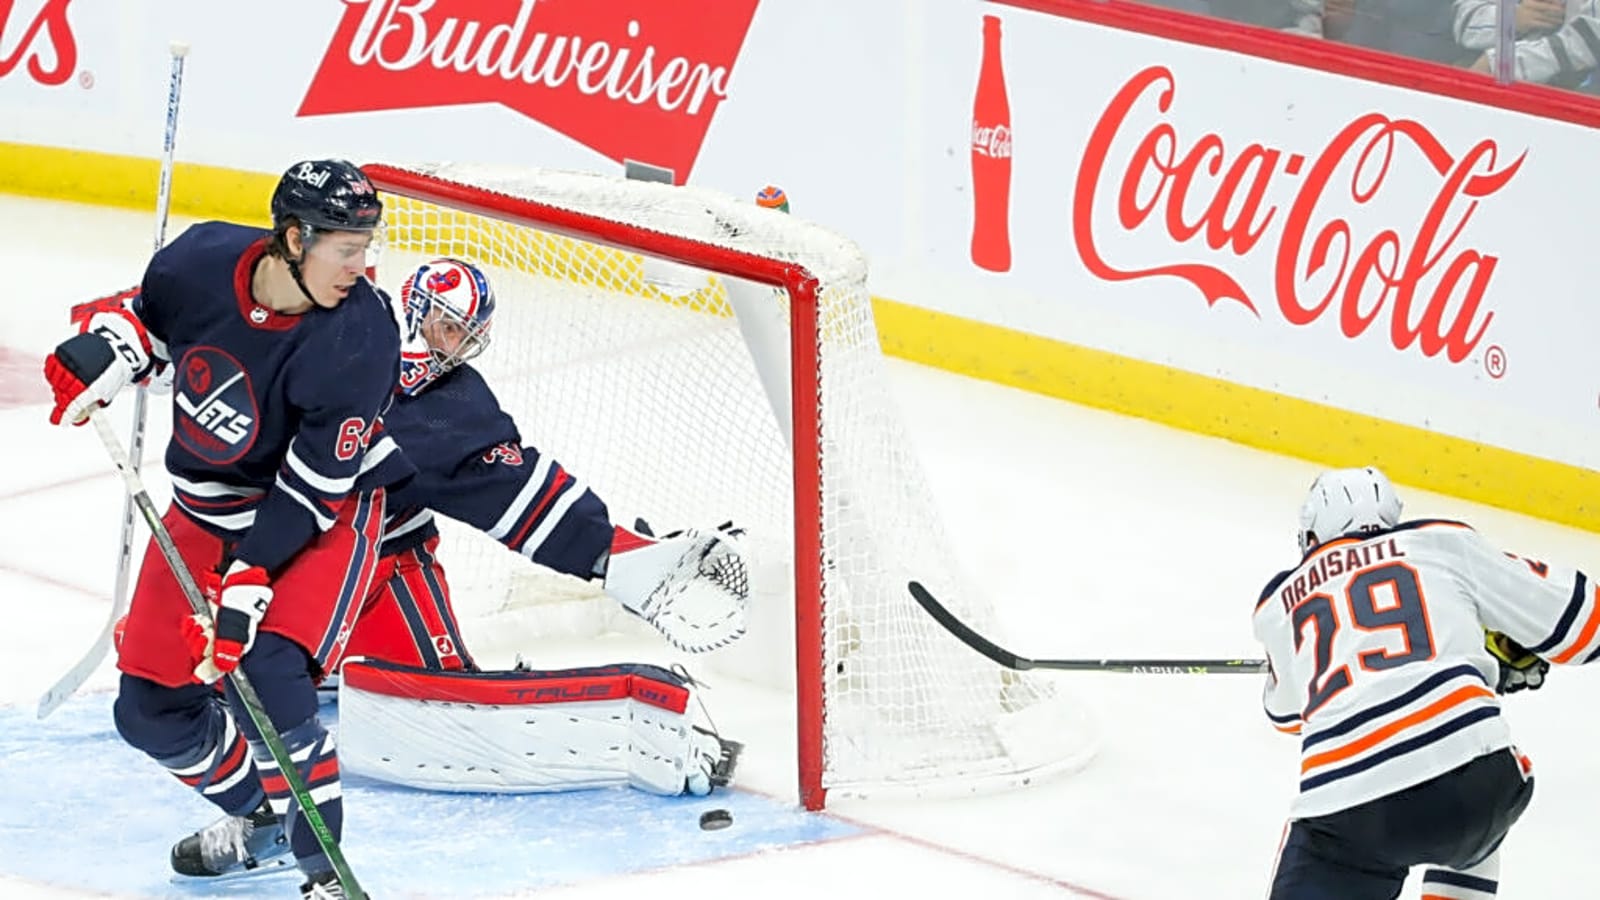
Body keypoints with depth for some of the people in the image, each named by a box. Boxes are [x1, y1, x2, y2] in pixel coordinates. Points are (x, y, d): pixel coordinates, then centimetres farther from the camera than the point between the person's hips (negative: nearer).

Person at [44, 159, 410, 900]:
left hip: (324, 513, -5)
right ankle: (258, 813, 33)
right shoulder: (201, 261, -18)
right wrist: (102, 352, -13)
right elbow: (147, 315, 7)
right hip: (207, 508, 5)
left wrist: (246, 588, -30)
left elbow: (311, 491, -26)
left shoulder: (358, 339, -28)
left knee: (267, 679, -27)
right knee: (150, 708, 6)